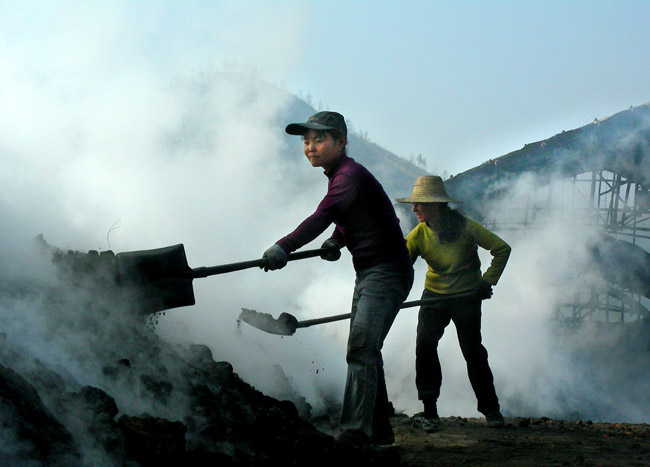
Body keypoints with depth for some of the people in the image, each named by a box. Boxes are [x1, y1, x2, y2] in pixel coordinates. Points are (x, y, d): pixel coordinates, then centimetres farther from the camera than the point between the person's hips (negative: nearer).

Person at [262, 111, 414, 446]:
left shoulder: (351, 174, -19)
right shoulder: (340, 176, 13)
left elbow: (324, 216, -34)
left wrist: (285, 246, -45)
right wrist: (337, 240, 6)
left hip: (387, 272, -11)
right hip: (368, 274, 11)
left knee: (361, 350, -19)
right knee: (365, 352, 14)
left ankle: (355, 431, -23)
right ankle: (379, 429, 22)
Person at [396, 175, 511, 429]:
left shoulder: (465, 227, -15)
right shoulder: (419, 234, -7)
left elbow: (502, 249, -9)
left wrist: (487, 281, -12)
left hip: (466, 296, -3)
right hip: (434, 295, 3)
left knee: (473, 352, -3)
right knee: (424, 345, -14)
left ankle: (491, 409, 13)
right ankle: (429, 410, -5)